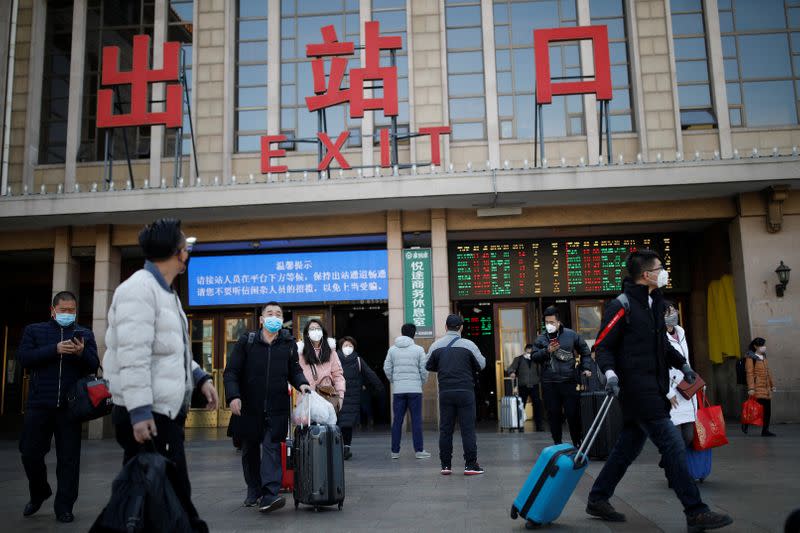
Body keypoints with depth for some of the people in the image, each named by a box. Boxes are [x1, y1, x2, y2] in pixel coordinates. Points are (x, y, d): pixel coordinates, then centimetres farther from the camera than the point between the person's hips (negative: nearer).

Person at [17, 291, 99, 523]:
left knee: (69, 458, 2)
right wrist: (55, 349, -17)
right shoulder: (34, 330, 10)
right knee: (30, 453, 7)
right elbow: (24, 357, -5)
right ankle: (39, 493, 34)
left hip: (70, 406, 0)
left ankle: (64, 507, 12)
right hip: (39, 404, 0)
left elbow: (94, 366, 4)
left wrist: (82, 353, -17)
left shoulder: (85, 334, 11)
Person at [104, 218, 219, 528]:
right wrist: (139, 411, -26)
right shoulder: (140, 288, -14)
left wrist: (200, 378, 12)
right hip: (147, 416, -10)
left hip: (166, 412, 10)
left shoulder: (166, 292, 18)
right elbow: (132, 356, -22)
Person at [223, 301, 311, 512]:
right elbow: (231, 372, -1)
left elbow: (294, 371, 15)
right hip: (248, 408, 1)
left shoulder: (288, 344, 7)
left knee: (272, 448, -10)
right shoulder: (246, 342, 1)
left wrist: (301, 383, -6)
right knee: (250, 450, 12)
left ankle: (269, 495, -15)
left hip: (276, 409, 0)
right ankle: (254, 492, 26)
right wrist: (233, 396, -14)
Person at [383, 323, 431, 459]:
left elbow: (387, 369, 5)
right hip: (415, 389, -2)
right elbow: (424, 370, -3)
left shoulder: (392, 349, 6)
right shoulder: (418, 349, -2)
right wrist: (422, 383, 14)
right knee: (416, 420, 2)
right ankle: (419, 450, 3)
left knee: (397, 420, 7)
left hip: (398, 390, 3)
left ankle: (395, 451, 10)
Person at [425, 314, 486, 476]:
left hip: (445, 392, 2)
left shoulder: (436, 346, 3)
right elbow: (481, 365, 2)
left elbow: (429, 366, 12)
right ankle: (470, 465, 2)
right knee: (468, 429, 1)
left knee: (445, 429, 8)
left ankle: (446, 465, 10)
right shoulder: (468, 345, -4)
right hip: (465, 391, -2)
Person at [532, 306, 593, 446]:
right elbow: (534, 357, 4)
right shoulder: (541, 339, 7)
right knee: (554, 414, 4)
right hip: (549, 383, 1)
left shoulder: (571, 335, 4)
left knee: (573, 413, 1)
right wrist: (547, 351, -11)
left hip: (569, 381, -1)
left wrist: (586, 368, 5)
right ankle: (557, 443, 15)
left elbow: (585, 351, 14)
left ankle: (577, 443, 16)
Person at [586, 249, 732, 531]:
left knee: (629, 446, 13)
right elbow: (603, 346, -13)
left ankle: (597, 499, 24)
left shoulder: (654, 303, 16)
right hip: (636, 389, -9)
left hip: (653, 388, 9)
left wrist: (682, 364, 21)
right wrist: (610, 372, -28)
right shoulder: (622, 306, -11)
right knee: (673, 445, -9)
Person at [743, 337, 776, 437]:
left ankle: (765, 430, 10)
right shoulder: (751, 358, -7)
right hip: (758, 388, -8)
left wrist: (772, 385, 20)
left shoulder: (764, 357, 16)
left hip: (766, 388, 8)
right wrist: (751, 388, -17)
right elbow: (749, 374, -12)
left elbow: (768, 372, 22)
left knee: (767, 409, 5)